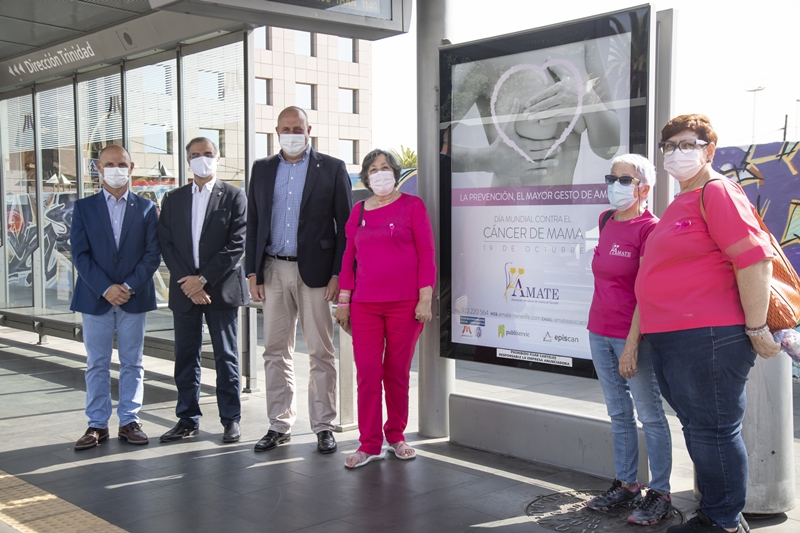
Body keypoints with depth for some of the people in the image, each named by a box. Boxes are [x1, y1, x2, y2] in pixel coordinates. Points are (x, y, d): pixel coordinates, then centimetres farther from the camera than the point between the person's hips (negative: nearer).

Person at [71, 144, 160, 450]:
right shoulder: (83, 208, 5)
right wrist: (105, 288, -13)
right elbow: (80, 254, -2)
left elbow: (152, 255, 0)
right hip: (95, 298, 0)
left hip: (134, 298, 0)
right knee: (97, 364, 4)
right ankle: (97, 424, 12)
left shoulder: (146, 208, 6)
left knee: (132, 363, 6)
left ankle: (129, 421, 14)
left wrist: (130, 287, -12)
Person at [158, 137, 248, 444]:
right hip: (184, 289, 3)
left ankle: (231, 419, 12)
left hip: (221, 289, -3)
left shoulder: (233, 196, 1)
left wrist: (204, 279, -13)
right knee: (186, 357, 7)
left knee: (226, 357, 3)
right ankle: (188, 419, 16)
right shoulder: (173, 199, 12)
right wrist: (187, 281, -8)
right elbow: (166, 244, 6)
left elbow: (236, 245, -7)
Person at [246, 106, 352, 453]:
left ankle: (323, 427, 11)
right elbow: (253, 223, 12)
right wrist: (252, 272, 4)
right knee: (275, 352, 8)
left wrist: (338, 274, -9)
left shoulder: (332, 168, 2)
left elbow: (345, 225, -1)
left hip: (314, 271, -3)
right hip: (273, 271, 4)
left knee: (321, 352, 2)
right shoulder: (262, 169, 12)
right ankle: (279, 425, 17)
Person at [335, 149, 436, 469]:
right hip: (364, 305, 3)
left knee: (397, 373, 6)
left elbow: (426, 254, -2)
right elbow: (349, 257, 13)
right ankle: (369, 445, 8)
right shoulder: (359, 211, 12)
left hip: (404, 304, -2)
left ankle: (396, 436, 22)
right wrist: (343, 301, 9)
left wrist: (425, 299, -8)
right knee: (367, 374, 0)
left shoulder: (411, 206, 1)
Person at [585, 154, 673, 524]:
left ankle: (660, 494, 9)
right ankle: (626, 484, 24)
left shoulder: (650, 229, -12)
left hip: (634, 334, -7)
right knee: (618, 413, 14)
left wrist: (631, 344, -20)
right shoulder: (606, 221, 10)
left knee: (649, 415, 1)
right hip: (600, 332, 7)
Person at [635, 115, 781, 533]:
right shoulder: (679, 204, 19)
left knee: (712, 431, -2)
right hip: (669, 341, 10)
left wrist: (756, 329, -18)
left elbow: (755, 259, -18)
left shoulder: (716, 192, -10)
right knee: (696, 429, 17)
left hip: (707, 339, -10)